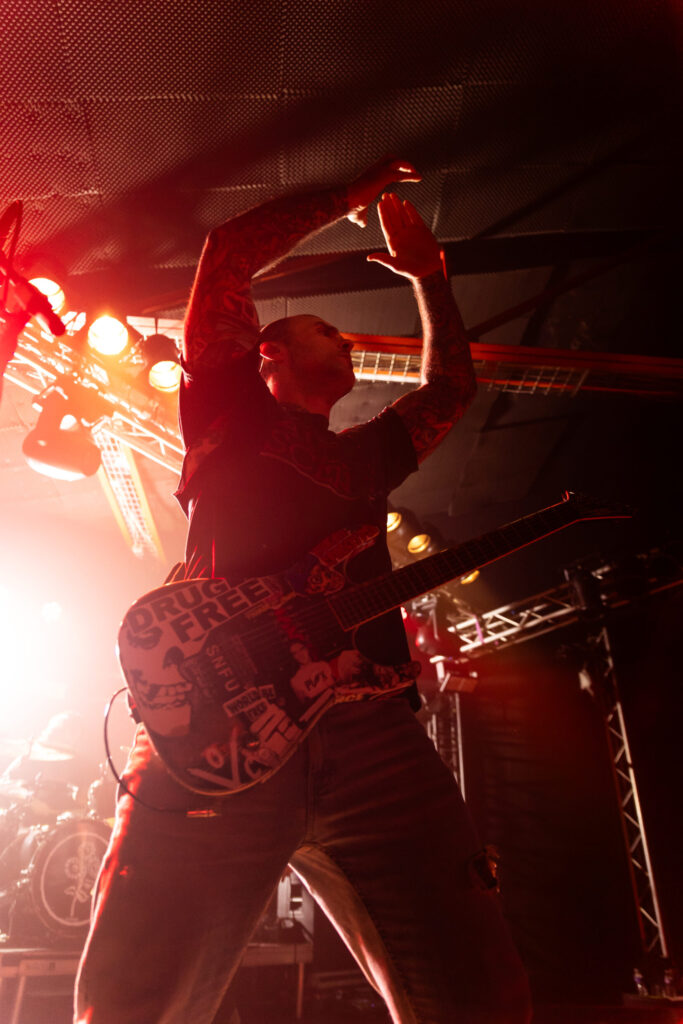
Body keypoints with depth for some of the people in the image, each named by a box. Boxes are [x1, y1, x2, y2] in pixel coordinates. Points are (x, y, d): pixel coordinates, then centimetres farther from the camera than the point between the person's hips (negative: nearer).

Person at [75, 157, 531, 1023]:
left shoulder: (364, 452, 31)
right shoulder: (228, 406, 18)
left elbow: (450, 388, 41)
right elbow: (228, 251, 14)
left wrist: (427, 275, 44)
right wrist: (350, 195, 25)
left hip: (369, 732, 5)